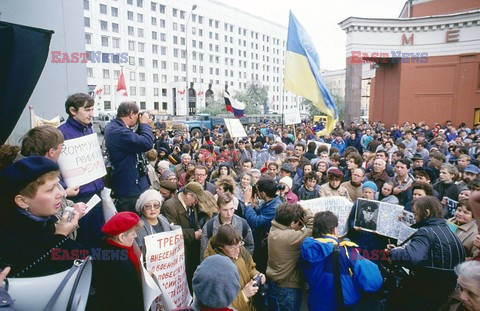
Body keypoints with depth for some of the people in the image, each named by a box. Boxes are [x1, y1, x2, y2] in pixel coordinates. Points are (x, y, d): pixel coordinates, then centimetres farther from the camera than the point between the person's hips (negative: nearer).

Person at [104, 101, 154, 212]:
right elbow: (147, 143, -32)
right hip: (131, 189, -10)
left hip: (134, 184, 11)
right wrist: (144, 124, -14)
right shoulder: (117, 131, -25)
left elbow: (136, 140, 21)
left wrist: (142, 126, 6)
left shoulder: (116, 128, 9)